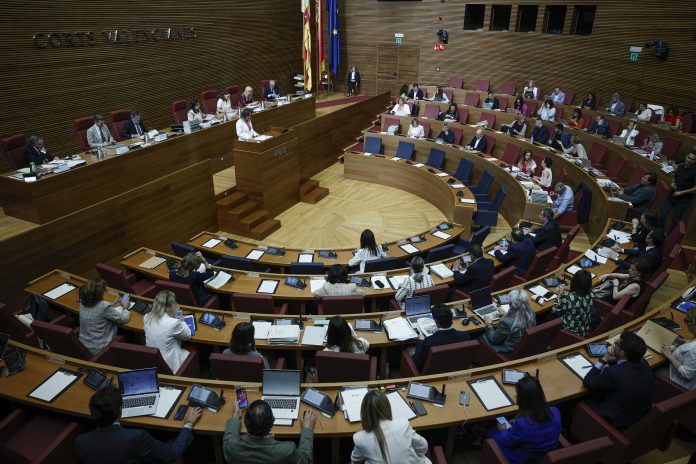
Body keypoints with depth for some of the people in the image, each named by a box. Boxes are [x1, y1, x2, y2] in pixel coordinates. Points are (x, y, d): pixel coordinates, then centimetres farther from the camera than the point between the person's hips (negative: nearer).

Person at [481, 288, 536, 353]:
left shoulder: (507, 322, -36)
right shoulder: (531, 313, -17)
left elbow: (493, 339, -19)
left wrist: (489, 324, -4)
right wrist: (506, 315, 14)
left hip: (509, 350, -7)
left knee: (483, 336, 15)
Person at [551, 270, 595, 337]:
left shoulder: (567, 298, -30)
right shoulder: (590, 296, -13)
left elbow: (554, 311, -13)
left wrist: (559, 296, -4)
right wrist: (569, 290, 11)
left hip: (569, 333, -6)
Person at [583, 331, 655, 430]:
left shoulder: (614, 373, -33)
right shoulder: (644, 364, -10)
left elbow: (587, 382, -16)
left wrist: (604, 359, -14)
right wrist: (613, 359, -9)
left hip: (620, 422, -7)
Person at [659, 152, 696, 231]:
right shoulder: (680, 166, 3)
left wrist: (681, 192, -17)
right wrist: (672, 183, -1)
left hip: (683, 200, -5)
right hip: (671, 195, 5)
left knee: (675, 220, 5)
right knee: (662, 216, 4)